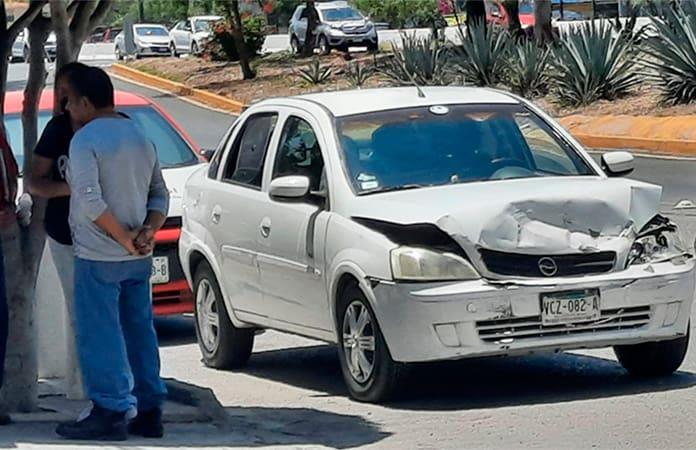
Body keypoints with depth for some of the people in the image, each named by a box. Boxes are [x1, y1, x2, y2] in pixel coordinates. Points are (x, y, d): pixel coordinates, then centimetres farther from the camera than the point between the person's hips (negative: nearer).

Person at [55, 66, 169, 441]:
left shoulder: (85, 140, -12)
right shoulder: (140, 138, 13)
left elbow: (90, 199, -21)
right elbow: (160, 195, 14)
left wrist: (123, 238, -15)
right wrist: (148, 232, 0)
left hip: (99, 257, -8)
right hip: (139, 258, 8)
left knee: (100, 336, -3)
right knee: (140, 333, 12)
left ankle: (111, 412, -5)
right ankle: (149, 413, 13)